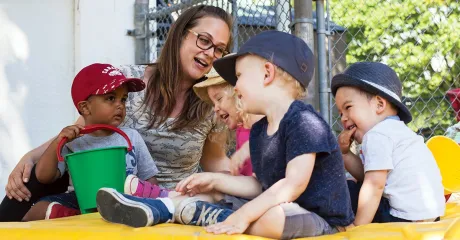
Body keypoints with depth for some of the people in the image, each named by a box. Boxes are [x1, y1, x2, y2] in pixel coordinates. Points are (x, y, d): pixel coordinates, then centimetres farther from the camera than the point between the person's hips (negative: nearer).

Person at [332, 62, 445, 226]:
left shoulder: (377, 136, -12)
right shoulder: (394, 130, 19)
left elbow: (374, 185, -20)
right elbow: (367, 177, 15)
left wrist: (357, 226, -17)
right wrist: (345, 153, 5)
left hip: (408, 218, -10)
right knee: (353, 188, 23)